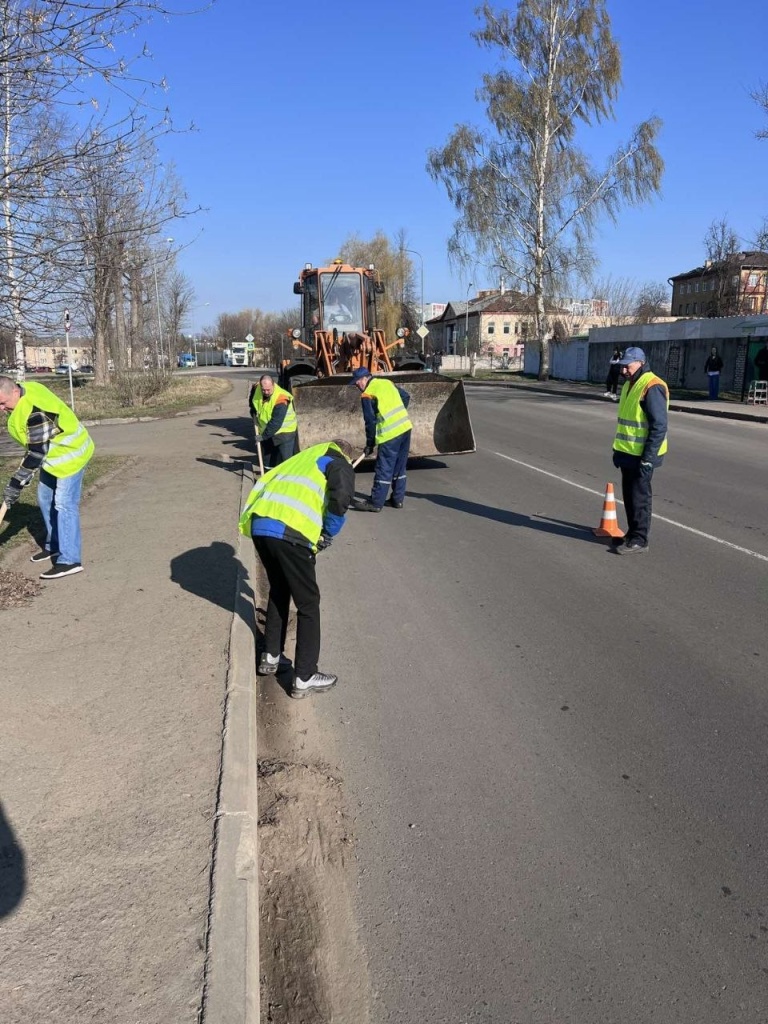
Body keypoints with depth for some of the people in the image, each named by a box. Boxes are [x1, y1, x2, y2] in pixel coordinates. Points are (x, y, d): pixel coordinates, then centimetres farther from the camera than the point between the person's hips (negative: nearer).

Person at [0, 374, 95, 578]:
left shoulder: (35, 413, -33)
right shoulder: (26, 388, -3)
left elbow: (36, 453, -28)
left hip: (70, 453, -11)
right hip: (54, 451, 11)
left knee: (64, 505, -12)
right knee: (45, 499, 17)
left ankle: (69, 560, -11)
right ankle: (54, 546, 31)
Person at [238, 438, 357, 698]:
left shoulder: (301, 458, 35)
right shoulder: (340, 464, 14)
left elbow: (263, 484, 27)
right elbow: (340, 499, -7)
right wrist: (328, 534, 7)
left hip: (259, 526, 7)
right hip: (289, 533, -7)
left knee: (278, 591, 29)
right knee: (308, 604, 7)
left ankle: (270, 657, 38)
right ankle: (304, 678, 13)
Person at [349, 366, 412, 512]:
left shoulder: (367, 395, -9)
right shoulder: (387, 382, 12)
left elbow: (370, 422, -9)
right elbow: (406, 396, 19)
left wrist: (369, 444, 0)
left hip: (390, 434, -8)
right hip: (406, 428, 8)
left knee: (384, 470, -2)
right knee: (399, 467, 15)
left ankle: (376, 503, 3)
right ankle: (397, 499, 22)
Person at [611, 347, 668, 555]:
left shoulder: (652, 387, -18)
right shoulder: (629, 384, 12)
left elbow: (659, 426, -21)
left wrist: (648, 458, -22)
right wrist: (618, 449, 20)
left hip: (641, 456, -9)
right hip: (628, 453, 9)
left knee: (639, 497, -1)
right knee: (629, 495, 15)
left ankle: (639, 540, 8)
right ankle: (633, 534, 27)